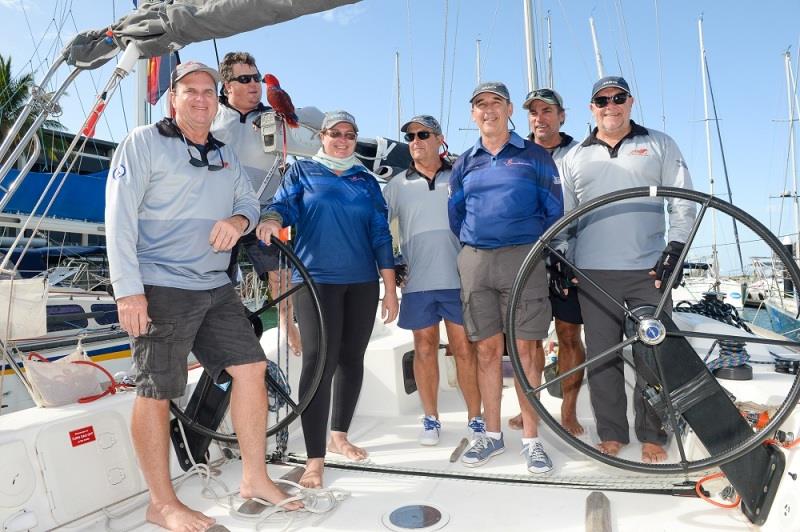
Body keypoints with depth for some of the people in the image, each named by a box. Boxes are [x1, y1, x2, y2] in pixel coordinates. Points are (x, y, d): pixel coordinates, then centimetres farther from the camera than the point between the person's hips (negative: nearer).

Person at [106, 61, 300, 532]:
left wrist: (239, 220, -4)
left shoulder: (226, 156, 17)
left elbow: (250, 202, 23)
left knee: (251, 367, 3)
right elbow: (120, 216, -9)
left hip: (216, 287, 7)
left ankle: (255, 479, 17)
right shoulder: (144, 142, -2)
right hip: (161, 289, -6)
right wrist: (128, 289, -16)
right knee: (156, 392, -1)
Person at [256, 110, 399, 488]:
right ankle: (315, 460, -5)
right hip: (317, 280, -3)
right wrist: (272, 220, -30)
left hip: (362, 283, 4)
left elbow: (381, 236, 10)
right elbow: (282, 205, -5)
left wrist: (390, 289, 6)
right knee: (319, 363, -11)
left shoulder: (366, 181, 15)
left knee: (351, 359, 9)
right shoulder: (302, 172, 10)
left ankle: (339, 435, 28)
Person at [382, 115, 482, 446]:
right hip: (418, 282, 2)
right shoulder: (398, 184, 10)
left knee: (464, 349, 2)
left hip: (458, 279, -1)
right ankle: (431, 419, 21)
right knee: (425, 350, 8)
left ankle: (475, 418, 15)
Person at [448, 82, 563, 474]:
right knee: (486, 349, 6)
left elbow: (555, 211, 6)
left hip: (523, 259, -3)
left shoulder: (534, 156, 7)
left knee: (526, 349, -2)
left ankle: (531, 439, 9)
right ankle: (492, 435, 17)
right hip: (475, 263, 3)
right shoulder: (464, 163, 15)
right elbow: (455, 215, 20)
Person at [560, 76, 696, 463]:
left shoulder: (660, 145, 11)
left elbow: (683, 205, 5)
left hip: (648, 271, -1)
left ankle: (652, 436, 17)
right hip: (593, 273, 1)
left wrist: (674, 251, -7)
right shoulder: (575, 157, 14)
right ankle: (611, 434, 17)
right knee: (601, 357, 4)